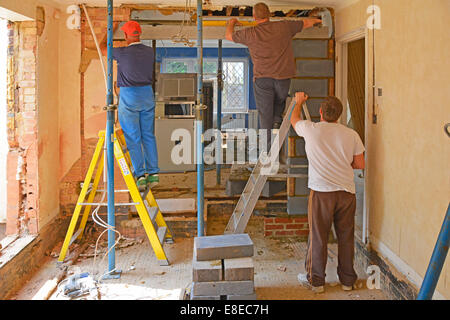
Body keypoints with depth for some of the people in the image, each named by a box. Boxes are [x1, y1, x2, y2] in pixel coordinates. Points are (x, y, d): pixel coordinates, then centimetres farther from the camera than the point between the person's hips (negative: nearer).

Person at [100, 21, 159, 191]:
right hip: (147, 94, 5)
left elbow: (103, 47, 8)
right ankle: (153, 172, 10)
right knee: (149, 135, 10)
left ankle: (140, 175, -3)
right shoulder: (150, 51, 2)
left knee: (133, 138, 0)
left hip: (129, 96, -5)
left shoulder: (123, 53, -11)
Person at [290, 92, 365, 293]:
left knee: (318, 238, 6)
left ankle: (315, 280, 17)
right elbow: (360, 164, 8)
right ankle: (347, 280, 24)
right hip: (347, 192, 3)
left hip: (321, 193, -3)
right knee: (346, 237, 12)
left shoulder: (311, 130, -3)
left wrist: (299, 102, 38)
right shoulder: (351, 134, 3)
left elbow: (294, 120, 19)